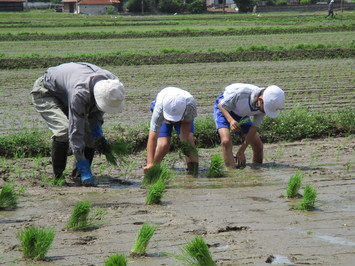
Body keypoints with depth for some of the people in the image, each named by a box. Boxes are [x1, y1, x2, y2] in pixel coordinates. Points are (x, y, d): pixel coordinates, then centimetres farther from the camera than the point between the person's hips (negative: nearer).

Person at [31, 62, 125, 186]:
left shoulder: (112, 82, -24)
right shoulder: (79, 93, -45)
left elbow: (97, 109, 0)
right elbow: (75, 133, -42)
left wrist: (98, 133, -16)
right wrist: (84, 169, -41)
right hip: (45, 93, -7)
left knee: (90, 130, -8)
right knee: (64, 129, -30)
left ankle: (78, 174, 4)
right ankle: (58, 176, -17)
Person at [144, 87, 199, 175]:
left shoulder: (190, 104, -42)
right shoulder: (159, 108, -45)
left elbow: (187, 122, -19)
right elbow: (152, 139, -47)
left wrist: (184, 141, -30)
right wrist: (150, 163, -55)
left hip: (184, 115, 1)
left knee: (189, 140, -20)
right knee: (164, 145, -17)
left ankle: (193, 173, -12)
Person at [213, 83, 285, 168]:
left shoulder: (265, 105, -23)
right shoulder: (241, 93, -40)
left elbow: (254, 128, -15)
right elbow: (221, 105, -24)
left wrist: (241, 151, -14)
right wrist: (231, 120, -44)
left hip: (241, 115, 5)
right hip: (223, 108, -5)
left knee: (258, 146, 1)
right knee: (226, 141, -29)